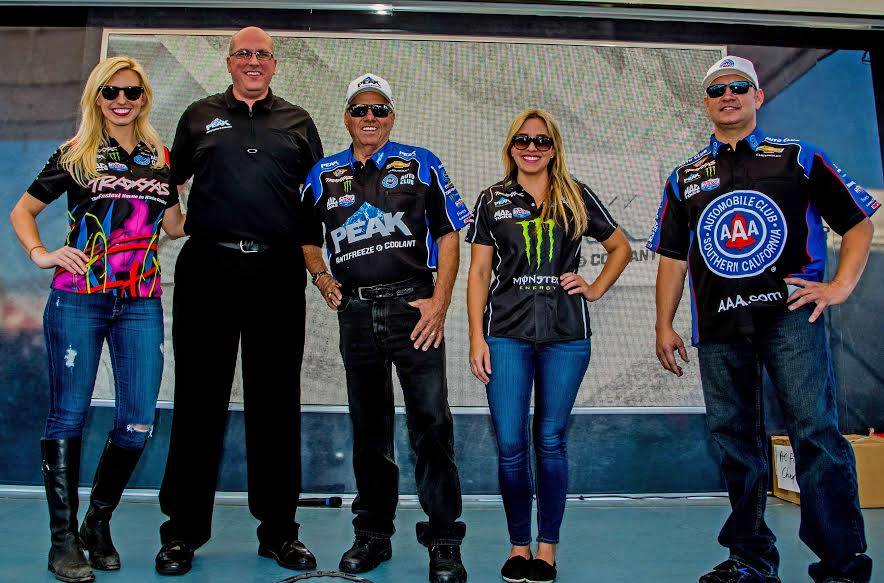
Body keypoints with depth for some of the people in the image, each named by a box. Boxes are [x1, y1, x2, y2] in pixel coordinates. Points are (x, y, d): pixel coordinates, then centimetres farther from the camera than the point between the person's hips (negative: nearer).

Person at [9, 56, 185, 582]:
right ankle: (64, 539, 15)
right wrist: (41, 254, -5)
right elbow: (22, 211, 10)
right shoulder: (75, 156, 5)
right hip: (78, 300, -2)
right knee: (69, 416, 1)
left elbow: (175, 226, 18)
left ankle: (99, 524, 22)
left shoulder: (161, 159, 12)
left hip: (141, 303, 3)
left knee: (139, 422, 1)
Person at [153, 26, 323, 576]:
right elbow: (170, 182, 20)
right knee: (200, 397, 3)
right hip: (208, 268, 0)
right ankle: (183, 530, 15)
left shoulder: (297, 122, 15)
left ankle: (279, 530, 15)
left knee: (277, 402, 4)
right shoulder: (200, 116, 15)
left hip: (278, 275, 0)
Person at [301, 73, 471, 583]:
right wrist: (322, 278, 3)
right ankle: (374, 535, 25)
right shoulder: (324, 175, 14)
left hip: (413, 306, -3)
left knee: (432, 422, -6)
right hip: (356, 312, 3)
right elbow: (308, 239, 23)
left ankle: (444, 541, 7)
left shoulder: (420, 164, 7)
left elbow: (449, 235, 3)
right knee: (368, 428, 11)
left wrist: (440, 302, -7)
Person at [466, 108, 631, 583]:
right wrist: (476, 336, -2)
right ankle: (518, 545, 16)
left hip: (565, 335, 0)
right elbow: (479, 271, 6)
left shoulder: (576, 198, 10)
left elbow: (620, 248, 19)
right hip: (506, 334, 0)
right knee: (510, 444, 0)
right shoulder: (492, 201, 9)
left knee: (550, 441, 5)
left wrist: (596, 289, 4)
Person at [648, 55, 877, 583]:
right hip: (719, 327, 3)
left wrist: (841, 285, -4)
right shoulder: (685, 179, 17)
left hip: (789, 312, -3)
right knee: (735, 441, 8)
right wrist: (664, 326, 8)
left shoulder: (799, 158, 10)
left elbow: (859, 221, 11)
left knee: (816, 431, -11)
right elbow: (672, 257, 15)